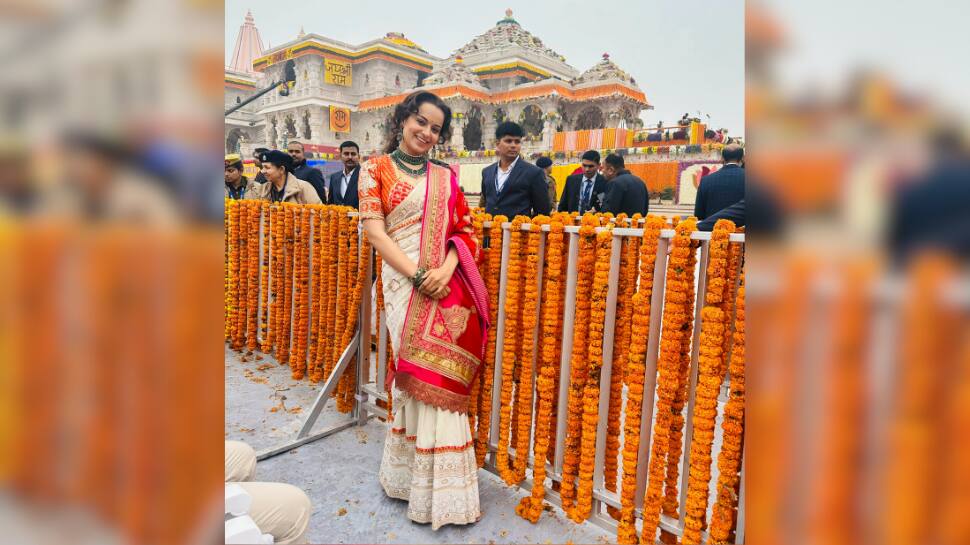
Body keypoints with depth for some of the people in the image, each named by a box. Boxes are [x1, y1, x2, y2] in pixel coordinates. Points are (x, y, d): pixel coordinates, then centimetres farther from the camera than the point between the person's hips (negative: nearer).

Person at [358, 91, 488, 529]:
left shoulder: (445, 176, 14)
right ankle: (433, 491, 16)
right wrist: (418, 275, -14)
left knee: (438, 378, 5)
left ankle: (426, 477, 24)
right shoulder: (376, 168, 5)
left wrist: (444, 271, -11)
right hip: (405, 283, -3)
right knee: (423, 377, 0)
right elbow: (375, 231, -5)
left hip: (448, 284, 3)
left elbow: (464, 230, 8)